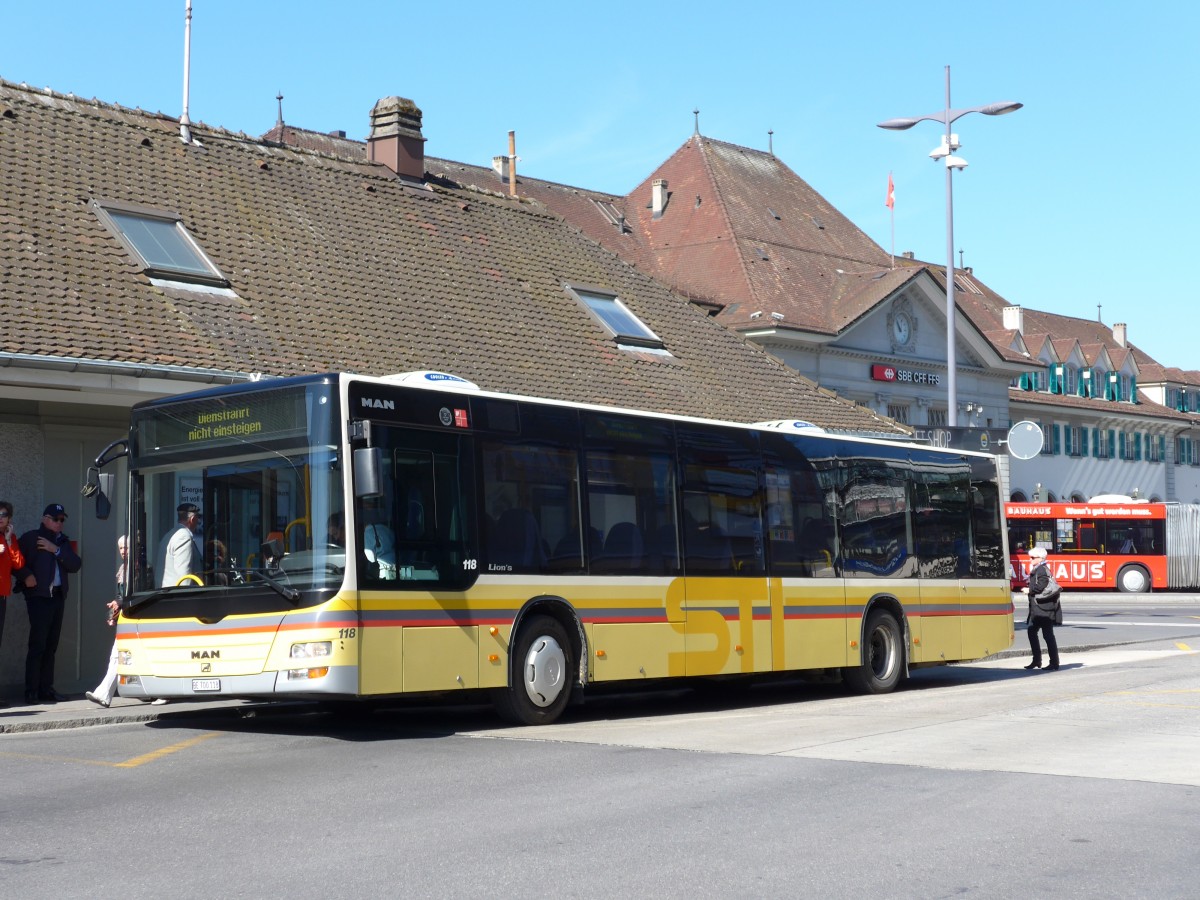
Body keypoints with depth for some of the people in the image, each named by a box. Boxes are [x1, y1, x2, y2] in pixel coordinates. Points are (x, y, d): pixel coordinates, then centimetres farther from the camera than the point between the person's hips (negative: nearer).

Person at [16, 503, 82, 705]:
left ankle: (46, 689, 9)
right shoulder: (30, 538, 2)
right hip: (39, 596, -6)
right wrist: (26, 576, -22)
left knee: (51, 646, 5)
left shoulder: (63, 541, 20)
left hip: (58, 596, 6)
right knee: (38, 645, -11)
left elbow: (75, 565, 7)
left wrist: (56, 550, -3)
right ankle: (31, 692, -10)